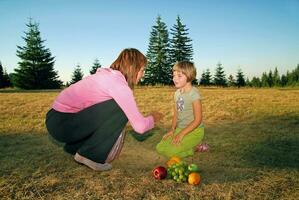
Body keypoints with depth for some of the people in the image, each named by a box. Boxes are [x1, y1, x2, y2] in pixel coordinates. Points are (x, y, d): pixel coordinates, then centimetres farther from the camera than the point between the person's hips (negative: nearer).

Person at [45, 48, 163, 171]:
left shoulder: (108, 75, 10)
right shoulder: (119, 84, -18)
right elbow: (140, 126, -17)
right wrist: (153, 118, 3)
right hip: (62, 124, -9)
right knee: (121, 110, -15)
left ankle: (75, 147, 24)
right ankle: (90, 155, -3)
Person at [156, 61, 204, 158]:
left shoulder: (194, 94, -18)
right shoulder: (177, 93, 5)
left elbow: (198, 120, -19)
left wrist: (182, 133, -20)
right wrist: (172, 129, -4)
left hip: (194, 131, -7)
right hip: (180, 128, 8)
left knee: (170, 152, -20)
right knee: (160, 148, 0)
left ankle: (195, 148, 3)